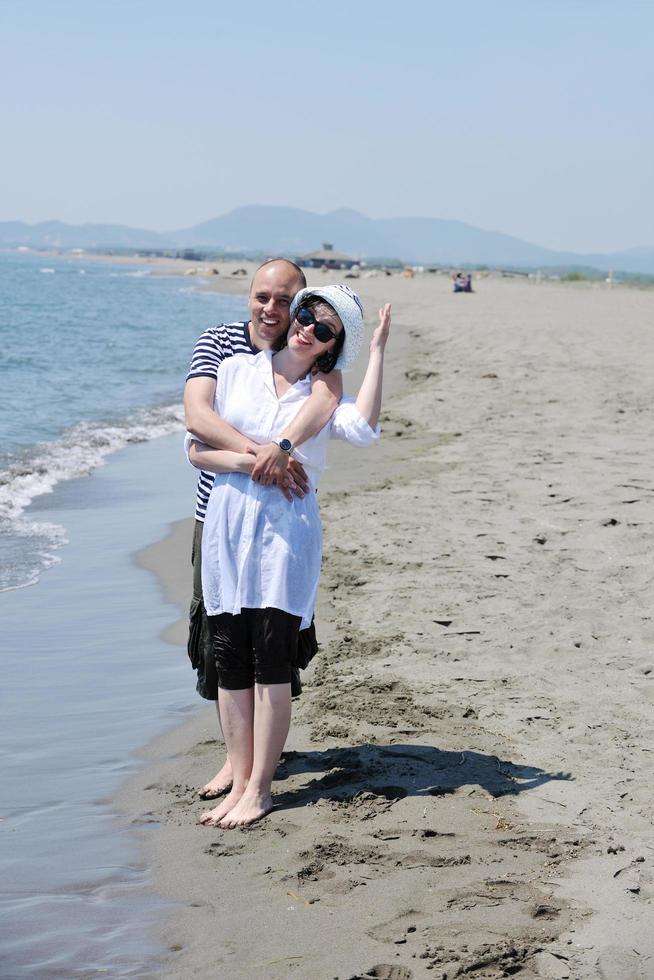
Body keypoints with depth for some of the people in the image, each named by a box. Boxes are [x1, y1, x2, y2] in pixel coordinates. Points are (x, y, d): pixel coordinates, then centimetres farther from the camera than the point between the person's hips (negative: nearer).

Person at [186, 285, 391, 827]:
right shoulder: (236, 371, 11)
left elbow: (364, 427, -15)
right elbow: (197, 448, 8)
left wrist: (378, 351, -11)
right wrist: (244, 462, -10)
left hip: (288, 529, -2)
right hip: (228, 523, 2)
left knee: (271, 660, -6)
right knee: (231, 660, 3)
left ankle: (259, 788, 1)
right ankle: (239, 780, 12)